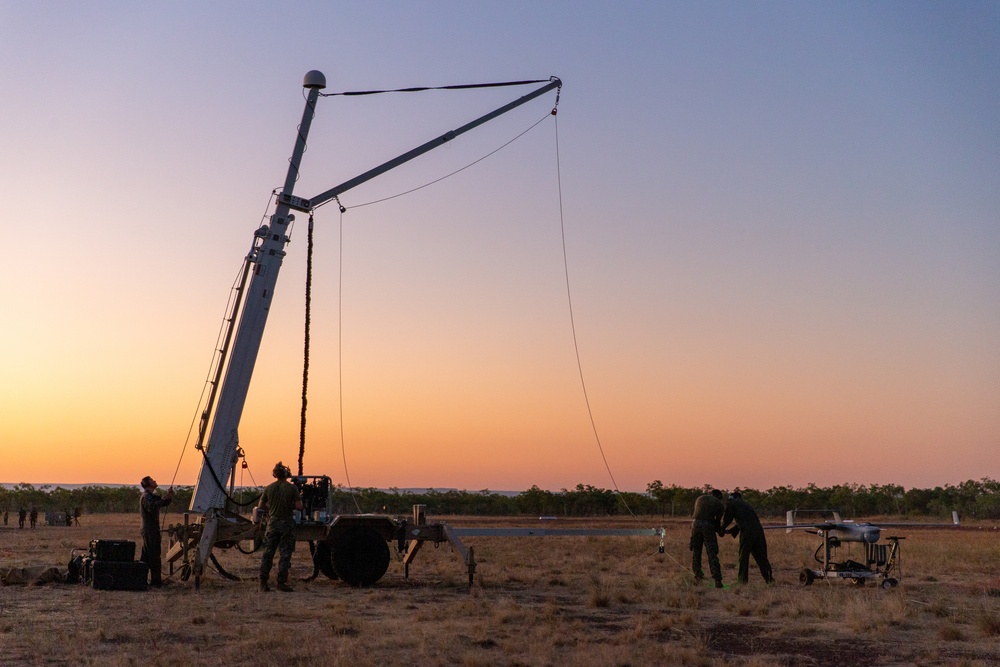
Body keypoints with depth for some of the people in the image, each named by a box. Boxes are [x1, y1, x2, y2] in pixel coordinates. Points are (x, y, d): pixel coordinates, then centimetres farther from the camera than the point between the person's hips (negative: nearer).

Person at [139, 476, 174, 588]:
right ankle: (156, 581, -9)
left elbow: (164, 503, 18)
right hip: (151, 530, -10)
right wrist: (163, 499, -30)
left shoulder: (151, 496, 19)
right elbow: (151, 508, -32)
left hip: (147, 530, 10)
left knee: (145, 556, 14)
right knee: (154, 556, -9)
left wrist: (169, 496, 1)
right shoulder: (146, 496, -13)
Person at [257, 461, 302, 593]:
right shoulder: (292, 488, -9)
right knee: (285, 553, 2)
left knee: (268, 552, 8)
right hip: (287, 523, -3)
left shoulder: (269, 488, 1)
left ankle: (263, 581, 5)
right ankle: (281, 582, 0)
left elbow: (261, 506, 10)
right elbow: (299, 507, -12)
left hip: (272, 522, 3)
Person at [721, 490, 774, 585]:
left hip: (746, 532, -6)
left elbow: (727, 519, 7)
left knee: (743, 555, 5)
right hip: (758, 530, 6)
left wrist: (722, 530, 23)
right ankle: (768, 578, 9)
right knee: (761, 555, 10)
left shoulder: (731, 504, 9)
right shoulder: (745, 503, 29)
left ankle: (743, 578, 7)